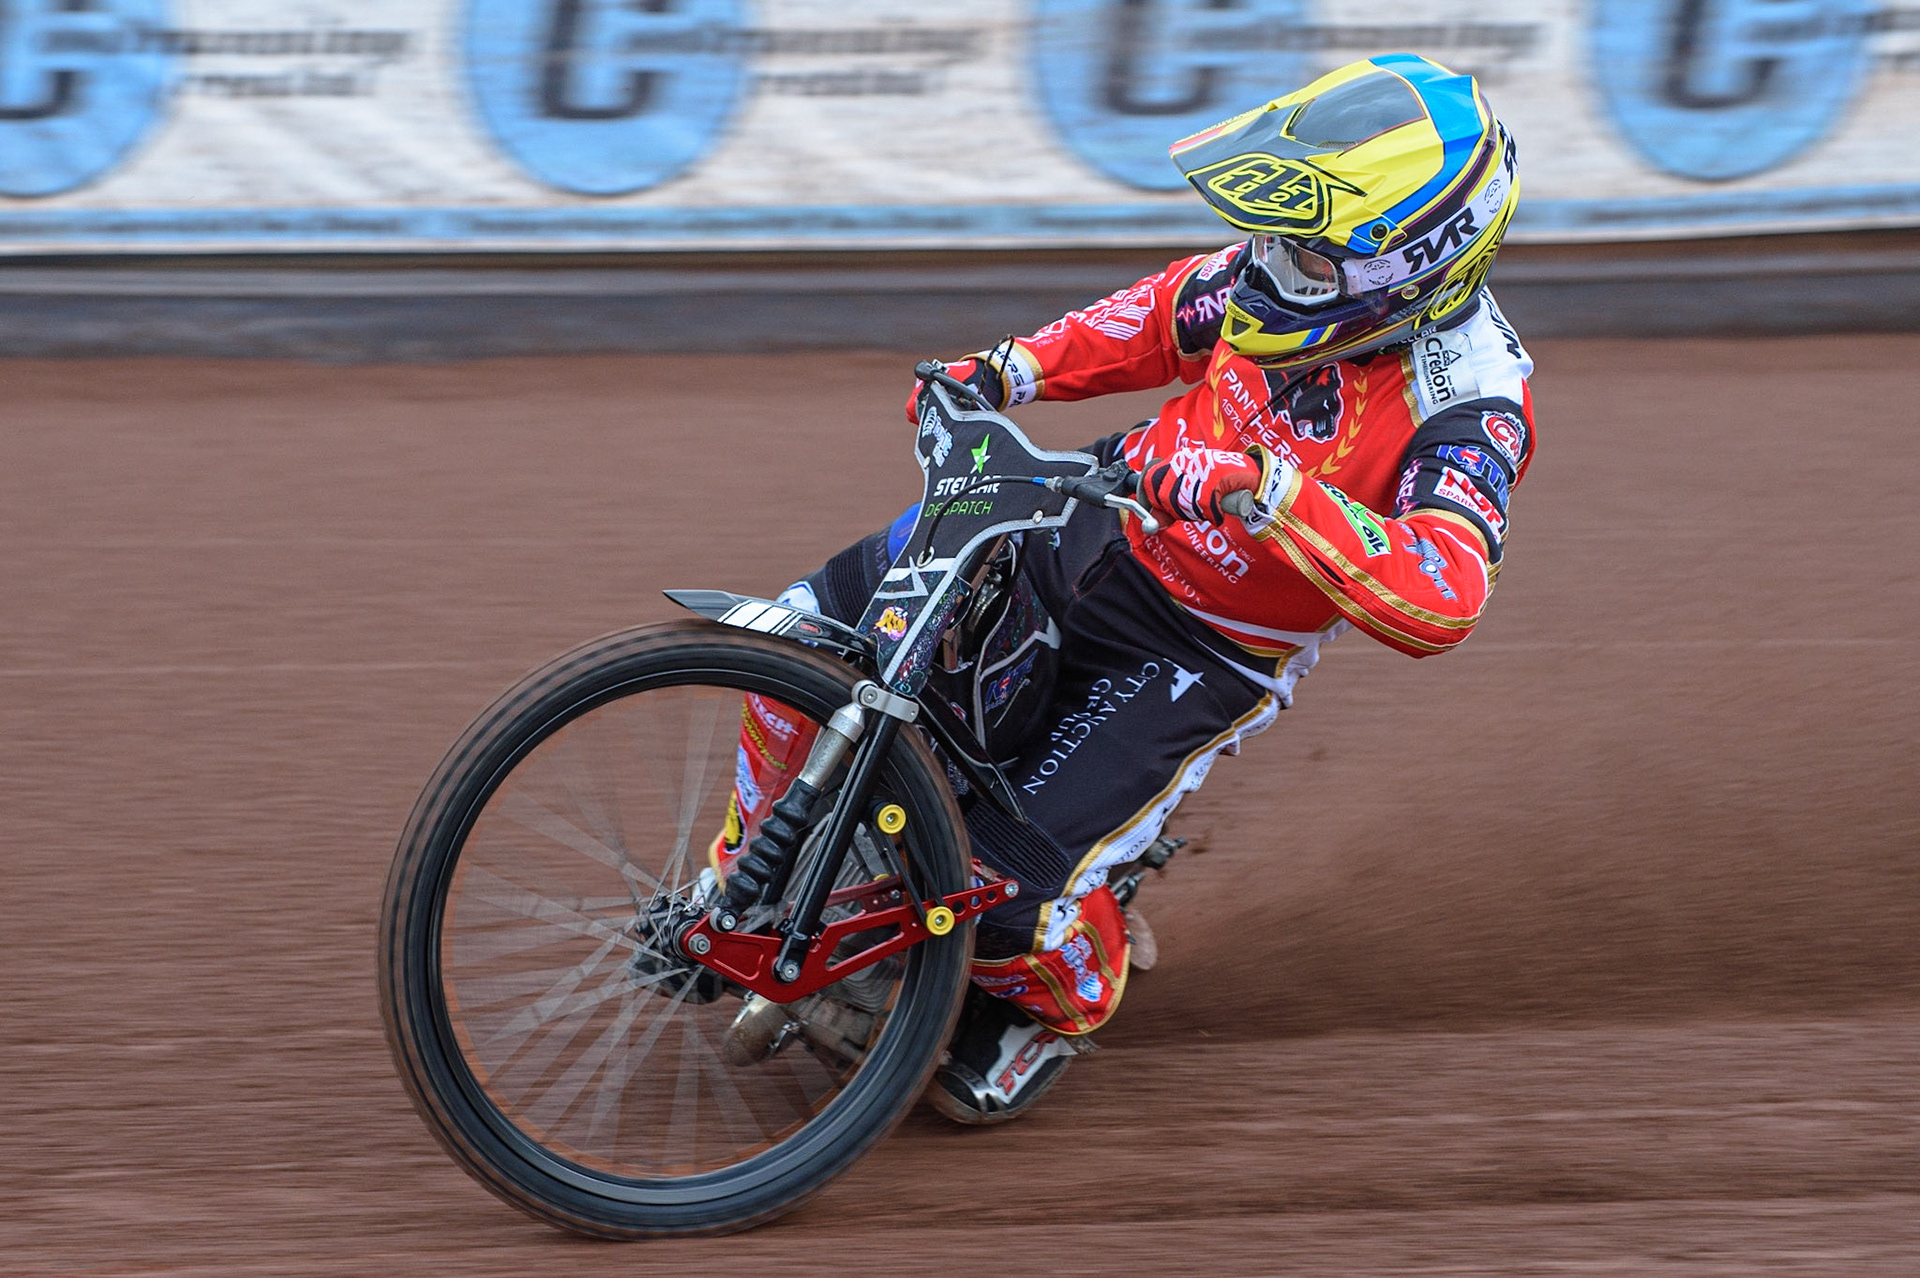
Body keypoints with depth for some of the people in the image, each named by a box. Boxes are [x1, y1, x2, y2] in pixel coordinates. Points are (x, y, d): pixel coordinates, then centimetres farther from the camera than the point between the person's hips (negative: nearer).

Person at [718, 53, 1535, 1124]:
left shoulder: (1467, 407, -28)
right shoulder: (1291, 264, -10)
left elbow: (1440, 602, -44)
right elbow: (1166, 317, 13)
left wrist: (1268, 487, -53)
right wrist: (1013, 371, 0)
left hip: (1204, 651, -6)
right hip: (1104, 521, 6)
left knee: (1010, 884, -18)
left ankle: (1056, 1006, 19)